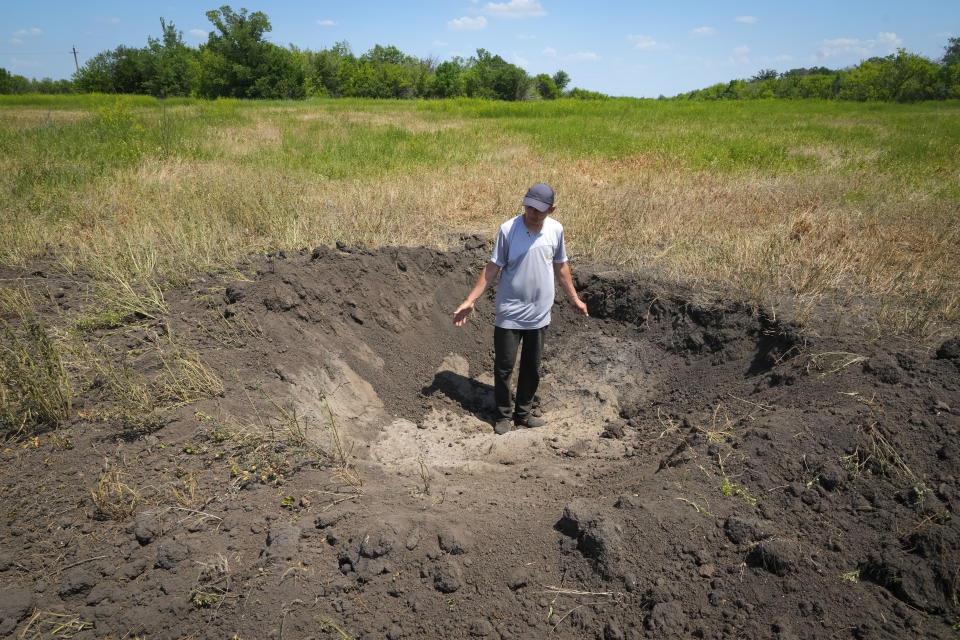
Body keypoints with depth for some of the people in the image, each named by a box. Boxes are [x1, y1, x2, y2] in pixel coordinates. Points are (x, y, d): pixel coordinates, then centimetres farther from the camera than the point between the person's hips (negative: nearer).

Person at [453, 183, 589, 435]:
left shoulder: (556, 230, -4)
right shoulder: (508, 229, -14)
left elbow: (560, 266, 11)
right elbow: (492, 268, -9)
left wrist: (574, 298, 20)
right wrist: (470, 301, -11)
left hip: (539, 314, 4)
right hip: (509, 314, -3)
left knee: (532, 368, 15)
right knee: (503, 367, 5)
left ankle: (523, 414, 33)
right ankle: (504, 415, 26)